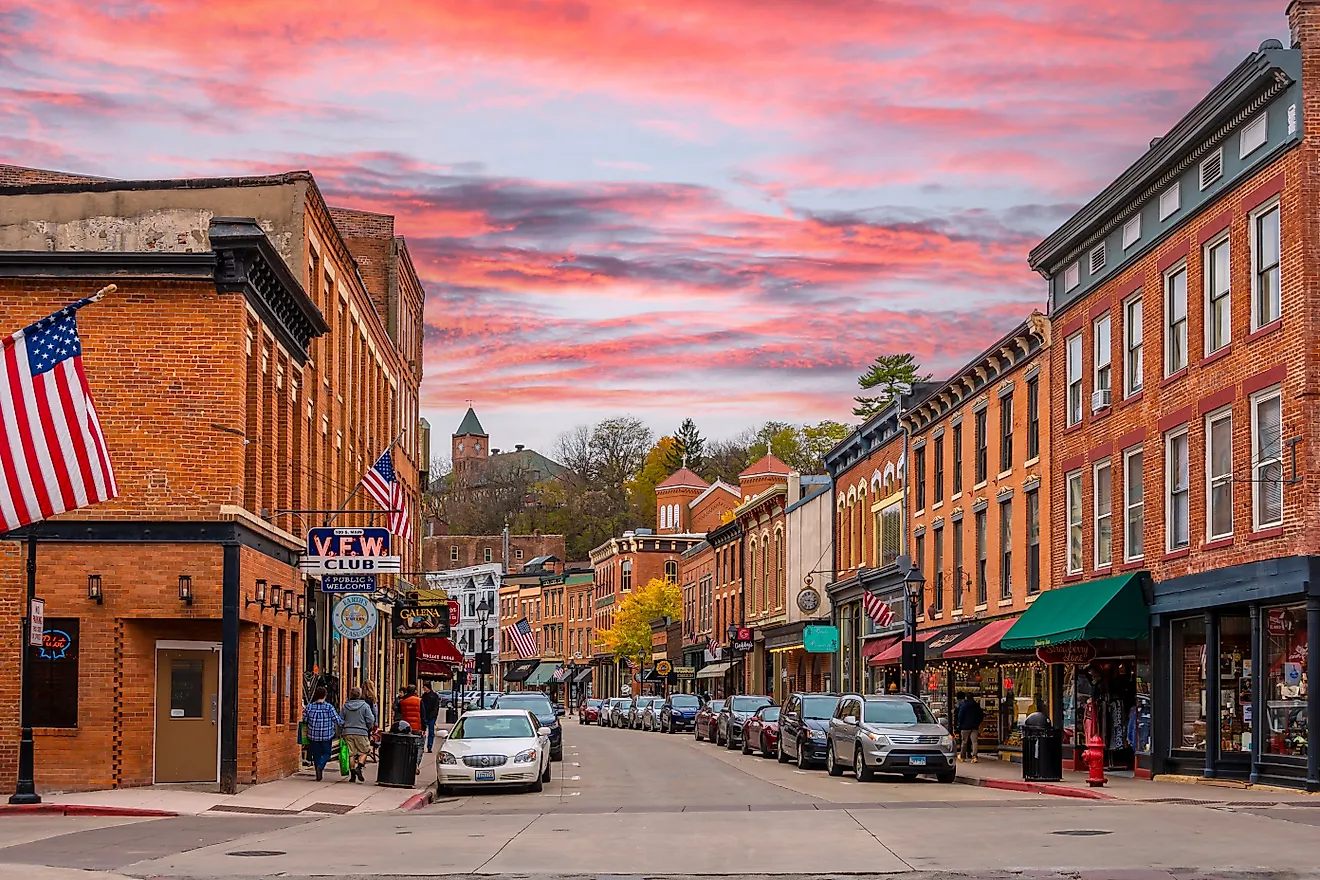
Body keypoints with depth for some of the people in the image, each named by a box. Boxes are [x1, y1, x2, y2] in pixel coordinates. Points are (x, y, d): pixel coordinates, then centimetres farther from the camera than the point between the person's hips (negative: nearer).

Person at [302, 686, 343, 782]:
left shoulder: (309, 707, -4)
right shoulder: (329, 707, -10)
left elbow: (304, 719, 2)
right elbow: (337, 719, -7)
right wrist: (344, 724, 12)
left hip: (313, 735, 2)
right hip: (326, 735, -2)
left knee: (316, 754, 12)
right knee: (326, 753, 11)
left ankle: (318, 775, 10)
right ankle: (320, 766, -18)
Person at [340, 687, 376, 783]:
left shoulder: (345, 706, 4)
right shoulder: (365, 706, -6)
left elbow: (341, 720, 9)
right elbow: (370, 720, -7)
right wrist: (369, 728, 12)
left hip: (348, 732, 3)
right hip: (361, 732, -3)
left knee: (351, 754, 8)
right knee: (364, 751, 10)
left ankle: (352, 775, 6)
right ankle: (358, 767, -11)